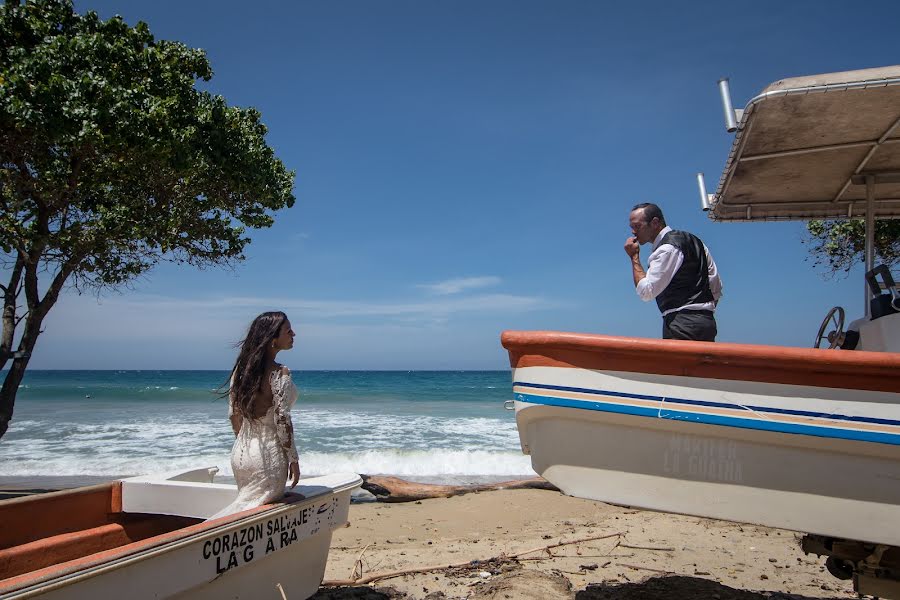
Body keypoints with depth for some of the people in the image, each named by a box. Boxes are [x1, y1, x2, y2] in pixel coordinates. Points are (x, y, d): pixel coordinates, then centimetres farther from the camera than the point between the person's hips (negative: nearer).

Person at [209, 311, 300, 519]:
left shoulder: (241, 369, 5)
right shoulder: (279, 373, -17)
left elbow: (233, 415, 10)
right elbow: (282, 420, -18)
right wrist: (293, 459, -9)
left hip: (240, 453, 7)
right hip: (268, 455, -7)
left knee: (247, 503, 25)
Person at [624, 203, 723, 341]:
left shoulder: (666, 249, -11)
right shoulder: (692, 240, 17)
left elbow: (646, 292, -14)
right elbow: (716, 286, 18)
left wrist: (634, 257, -6)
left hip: (682, 326, -9)